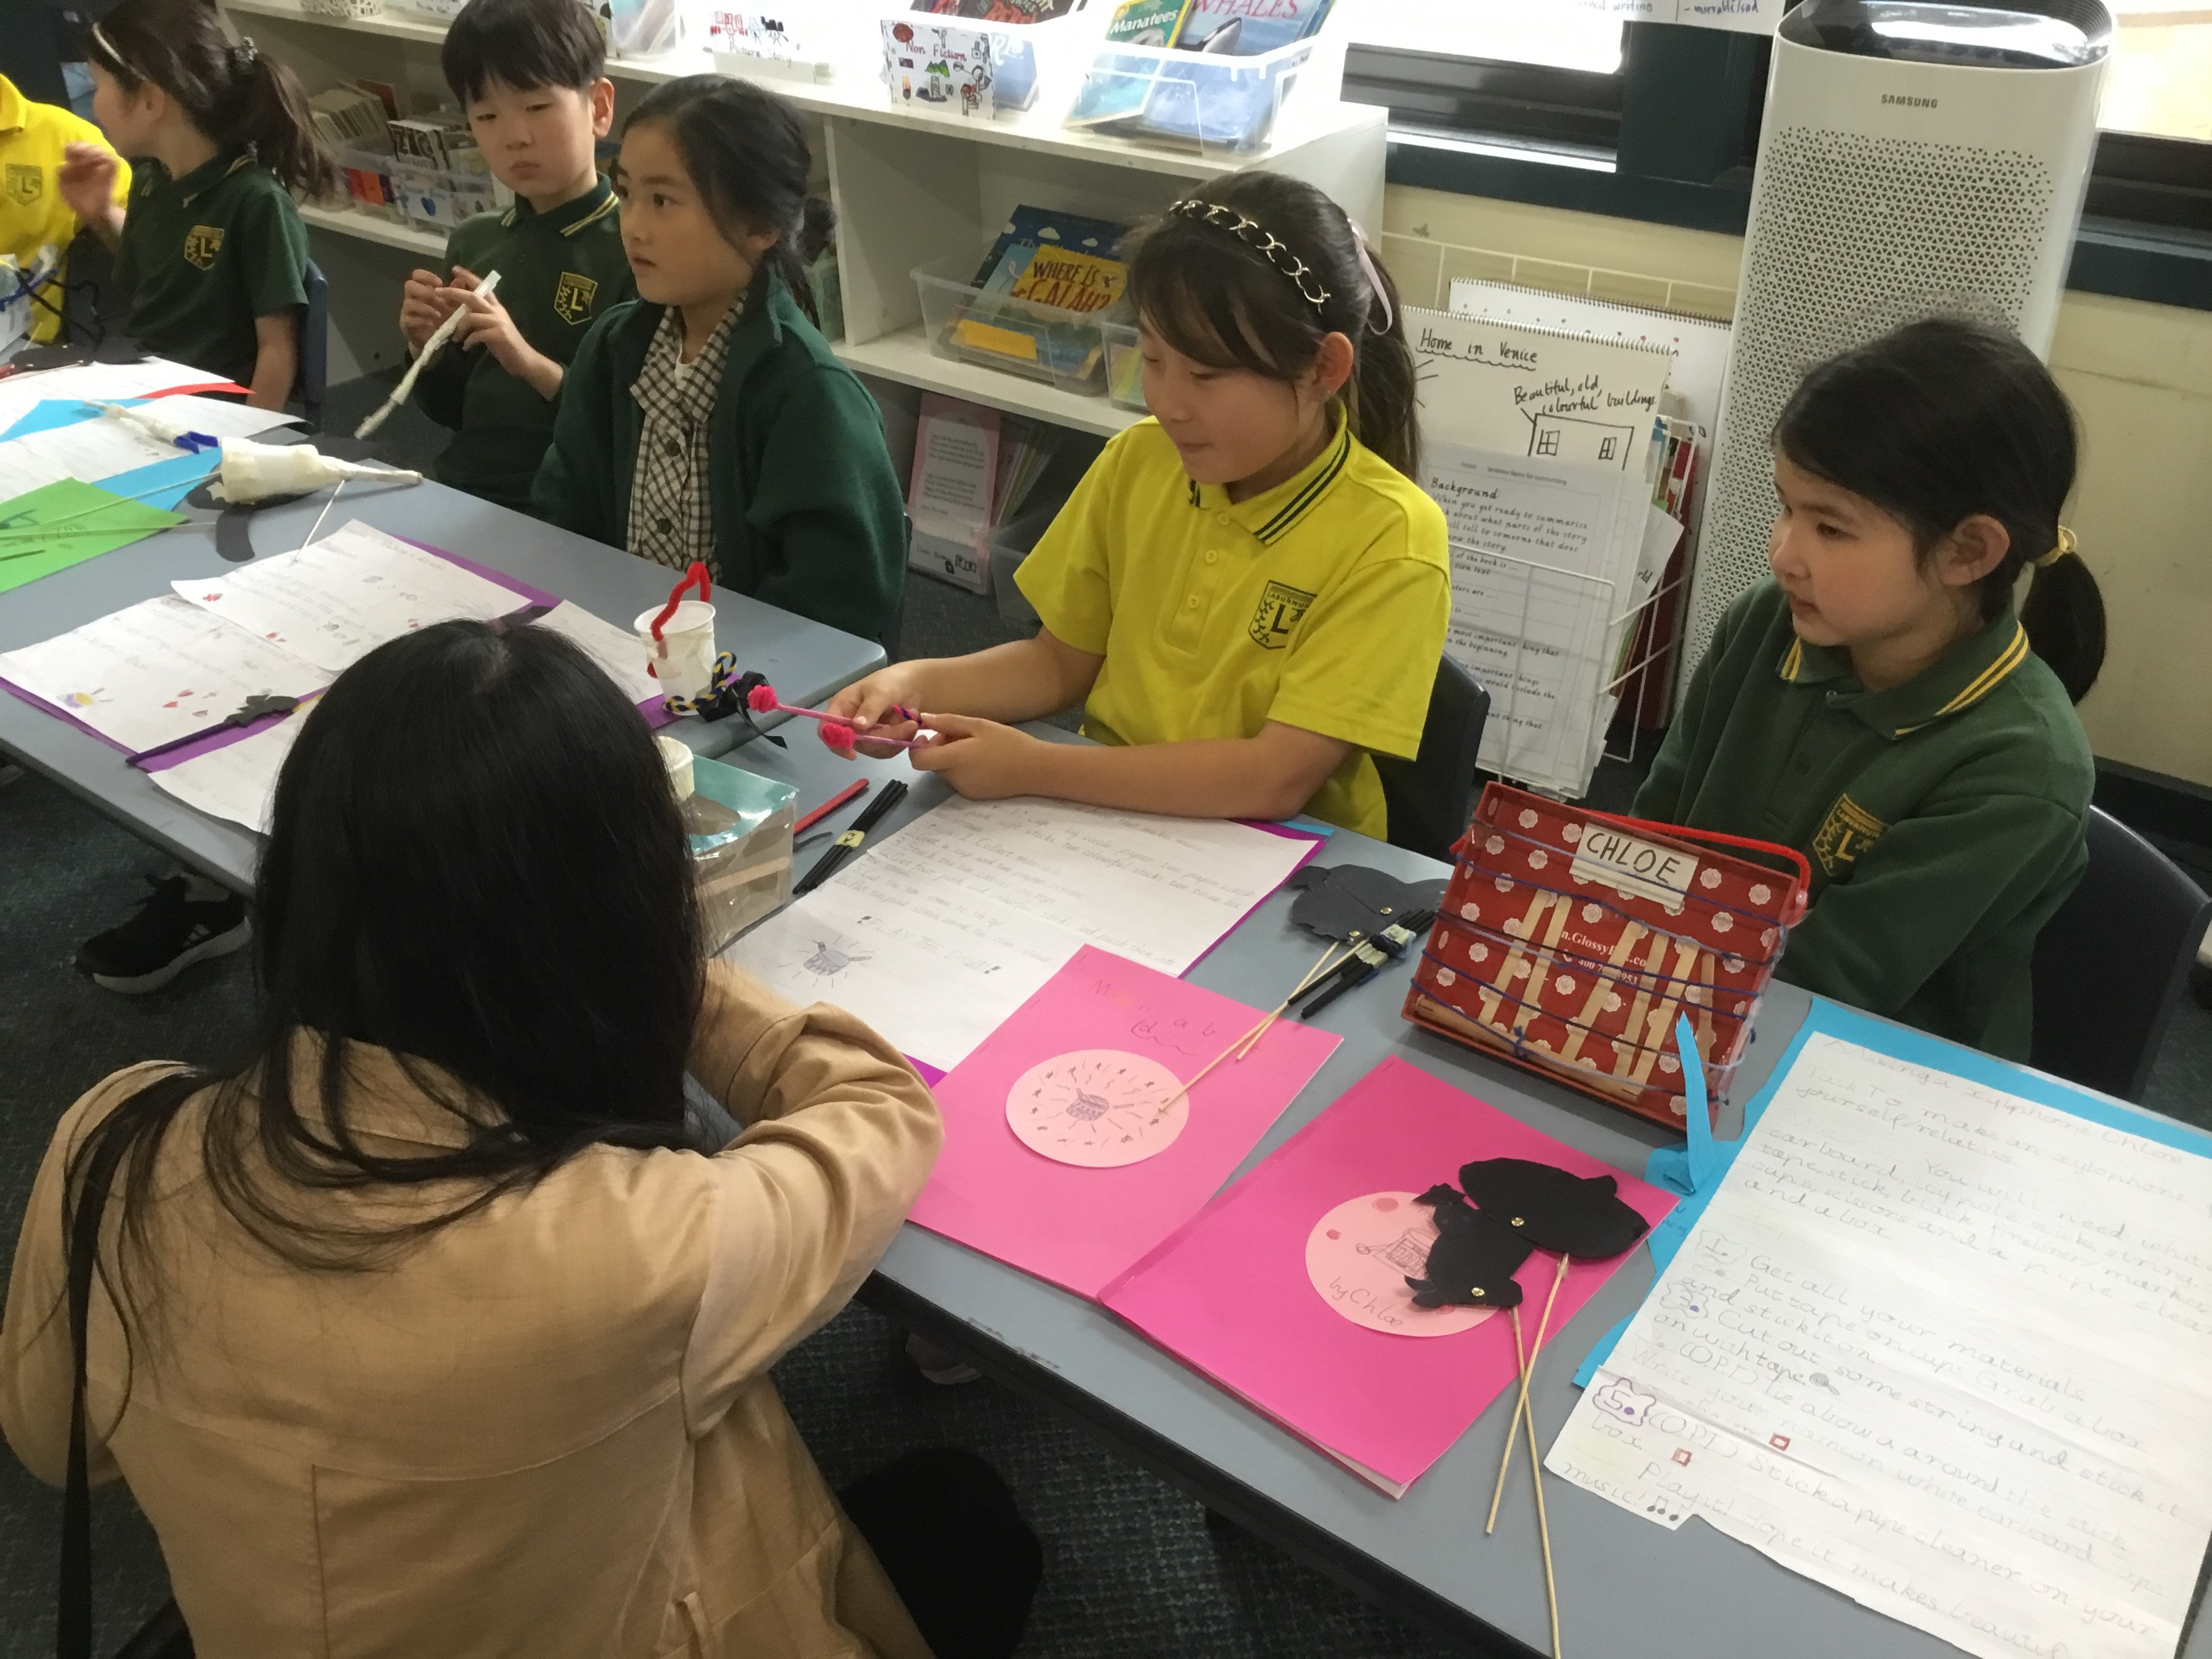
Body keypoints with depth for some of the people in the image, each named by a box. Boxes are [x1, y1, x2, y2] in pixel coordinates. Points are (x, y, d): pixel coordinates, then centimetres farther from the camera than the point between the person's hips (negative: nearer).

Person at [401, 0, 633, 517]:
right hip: (456, 491, 6)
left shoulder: (635, 250, -10)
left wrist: (534, 365, -24)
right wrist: (428, 349, -1)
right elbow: (455, 412, 18)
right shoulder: (473, 242, 10)